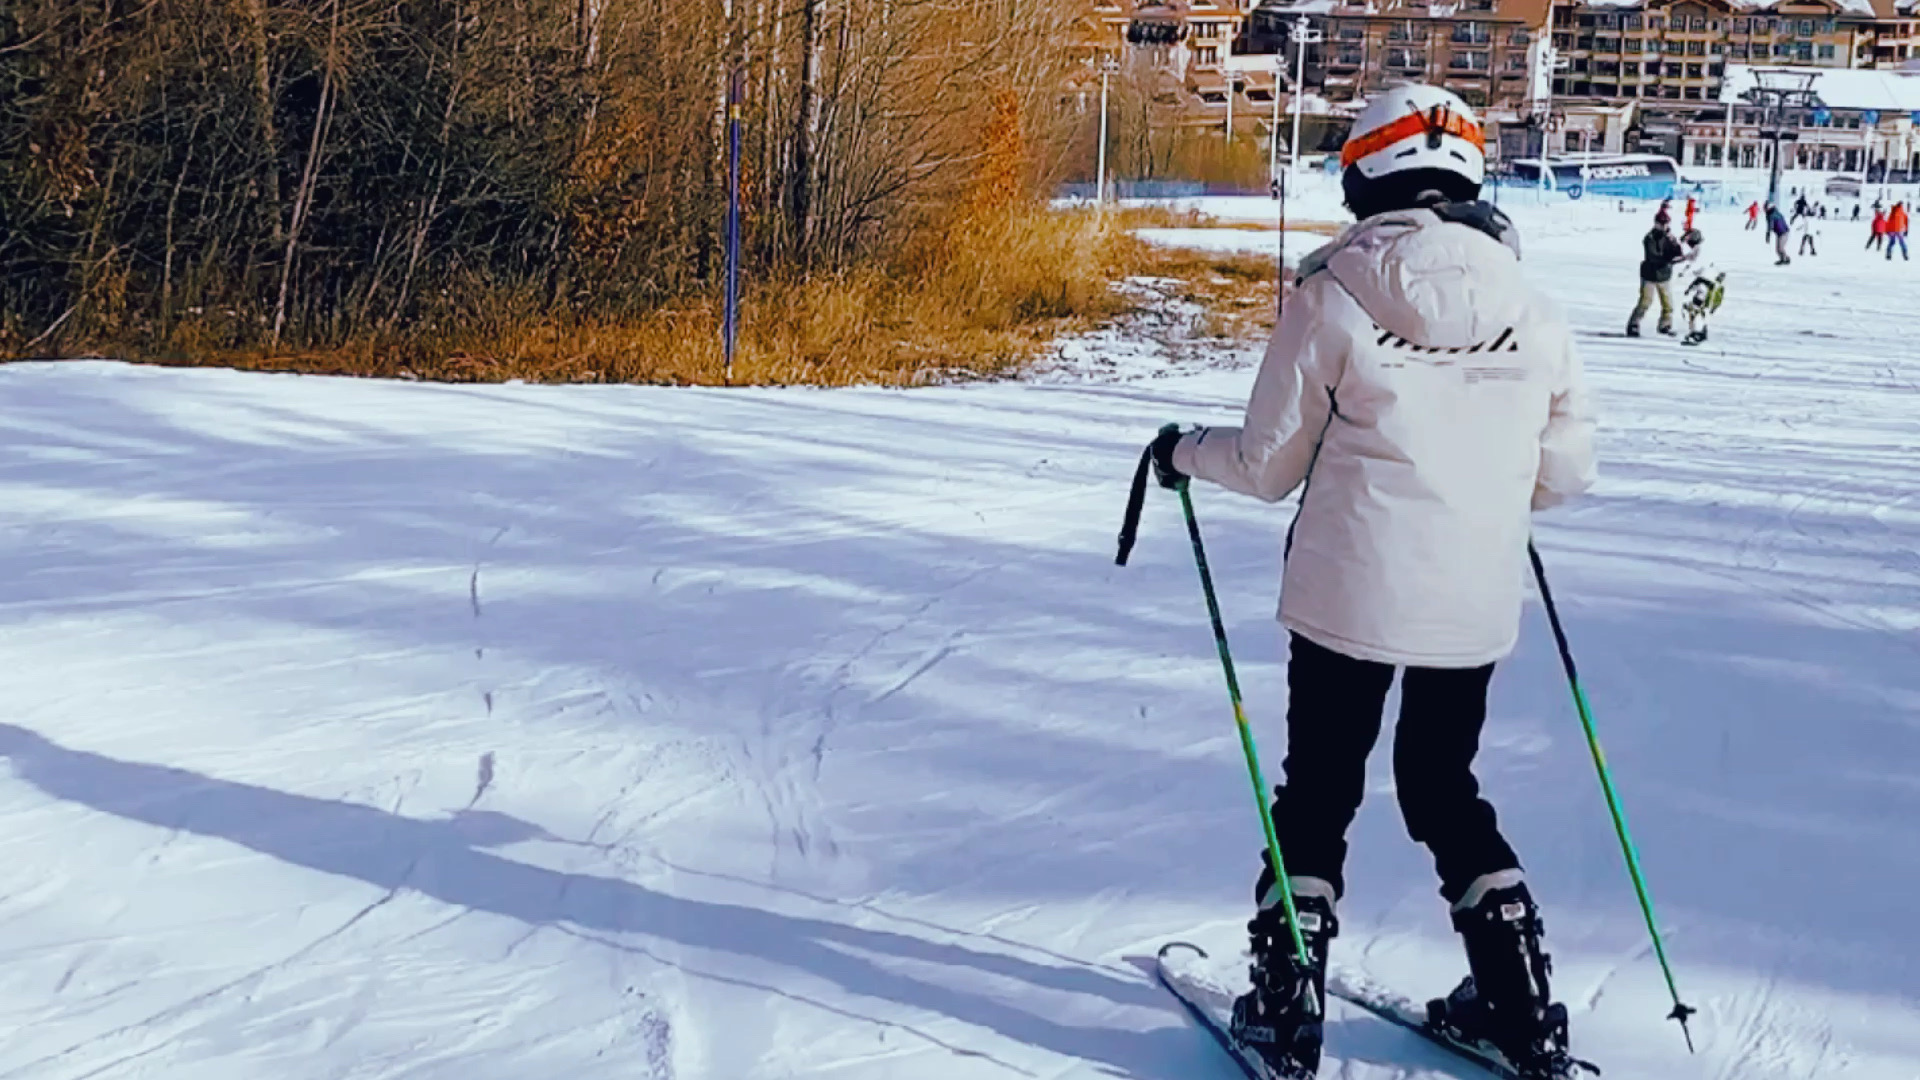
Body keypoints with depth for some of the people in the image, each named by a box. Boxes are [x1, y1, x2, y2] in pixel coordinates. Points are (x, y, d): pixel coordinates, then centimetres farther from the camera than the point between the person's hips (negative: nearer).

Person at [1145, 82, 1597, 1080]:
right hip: (1477, 604, 3)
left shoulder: (1333, 296, -9)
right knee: (1445, 786, 21)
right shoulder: (1531, 307, 0)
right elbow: (1565, 470, 5)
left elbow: (1270, 464, -4)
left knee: (1318, 791, 12)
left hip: (1349, 593, -3)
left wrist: (1184, 454, 14)